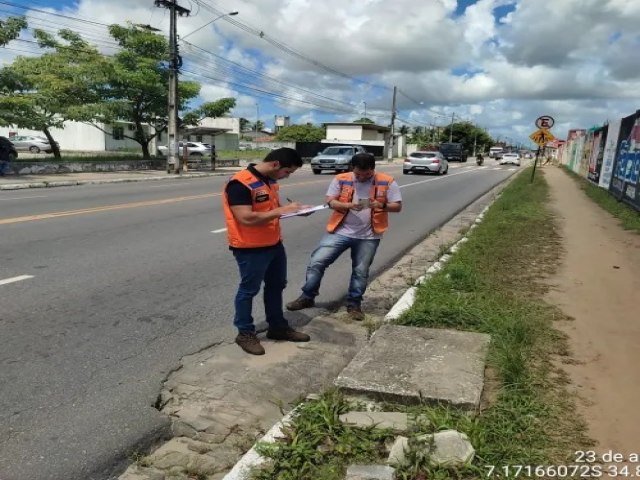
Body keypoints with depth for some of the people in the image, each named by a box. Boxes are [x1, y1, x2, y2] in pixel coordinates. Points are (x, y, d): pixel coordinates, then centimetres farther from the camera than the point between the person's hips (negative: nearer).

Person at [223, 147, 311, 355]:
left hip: (274, 244, 9)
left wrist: (292, 209, 0)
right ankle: (245, 333, 24)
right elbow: (247, 218, -29)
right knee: (249, 290, 7)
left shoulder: (270, 180, 6)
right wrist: (282, 210, -25)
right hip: (250, 249, -9)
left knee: (276, 286, 19)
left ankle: (278, 326, 36)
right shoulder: (240, 184, -22)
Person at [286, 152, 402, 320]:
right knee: (316, 262, -4)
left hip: (368, 236, 0)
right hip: (340, 231, 1)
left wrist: (382, 206, -23)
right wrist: (348, 205, -22)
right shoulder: (341, 179, -3)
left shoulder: (387, 182, -4)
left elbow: (398, 206, -2)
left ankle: (354, 305, 27)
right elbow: (330, 201, -4)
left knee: (360, 272, 9)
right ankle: (307, 297, 12)